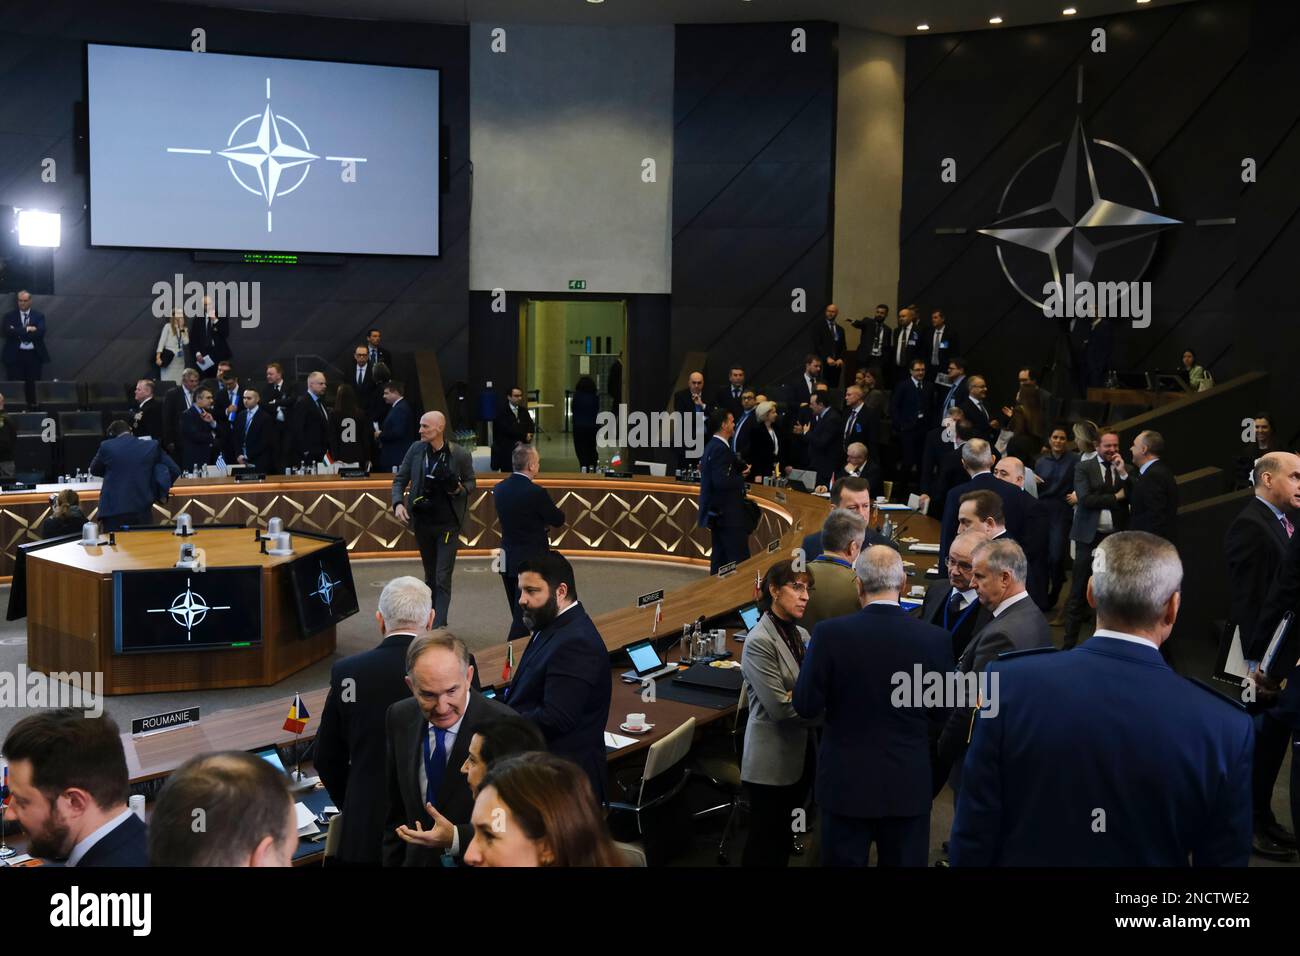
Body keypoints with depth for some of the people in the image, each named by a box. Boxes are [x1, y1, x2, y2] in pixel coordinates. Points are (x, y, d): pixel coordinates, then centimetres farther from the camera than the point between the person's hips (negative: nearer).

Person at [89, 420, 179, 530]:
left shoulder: (106, 446, 1)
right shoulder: (152, 446, 3)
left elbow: (94, 470, 17)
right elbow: (174, 471, 7)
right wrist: (155, 494, 17)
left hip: (113, 510, -1)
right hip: (142, 510, 1)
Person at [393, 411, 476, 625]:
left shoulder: (459, 454, -11)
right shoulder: (416, 449, -2)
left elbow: (471, 482, 3)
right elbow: (400, 479, 6)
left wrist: (460, 489, -18)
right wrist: (398, 503, -10)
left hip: (448, 524, -4)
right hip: (422, 522, 4)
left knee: (442, 578, -7)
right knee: (430, 575, 17)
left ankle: (439, 626, -7)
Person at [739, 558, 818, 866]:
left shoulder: (801, 634, 8)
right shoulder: (759, 642, -18)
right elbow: (780, 706, -21)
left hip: (800, 754, 8)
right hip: (773, 762, -8)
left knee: (786, 838, 18)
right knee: (766, 844, 5)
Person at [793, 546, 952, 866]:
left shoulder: (829, 634, -16)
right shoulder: (934, 639, -11)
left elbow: (806, 706, -9)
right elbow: (941, 712, 0)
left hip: (846, 781, -1)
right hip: (909, 783, 1)